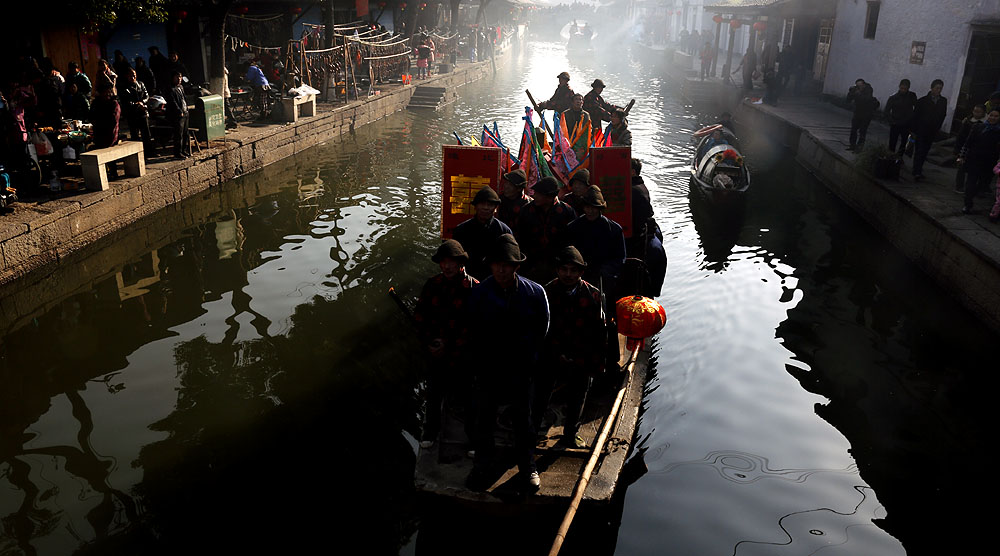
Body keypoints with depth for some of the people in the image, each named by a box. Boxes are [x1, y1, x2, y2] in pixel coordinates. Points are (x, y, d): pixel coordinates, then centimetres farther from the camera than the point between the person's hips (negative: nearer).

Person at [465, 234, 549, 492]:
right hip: (488, 369, 0)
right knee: (484, 418, 13)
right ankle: (482, 466, 34)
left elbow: (541, 330, 1)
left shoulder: (534, 292, -11)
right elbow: (472, 332, -1)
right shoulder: (479, 293, -11)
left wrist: (528, 358, -1)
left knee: (523, 417, 17)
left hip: (520, 369, 0)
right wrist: (478, 363, -2)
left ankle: (527, 465, 37)